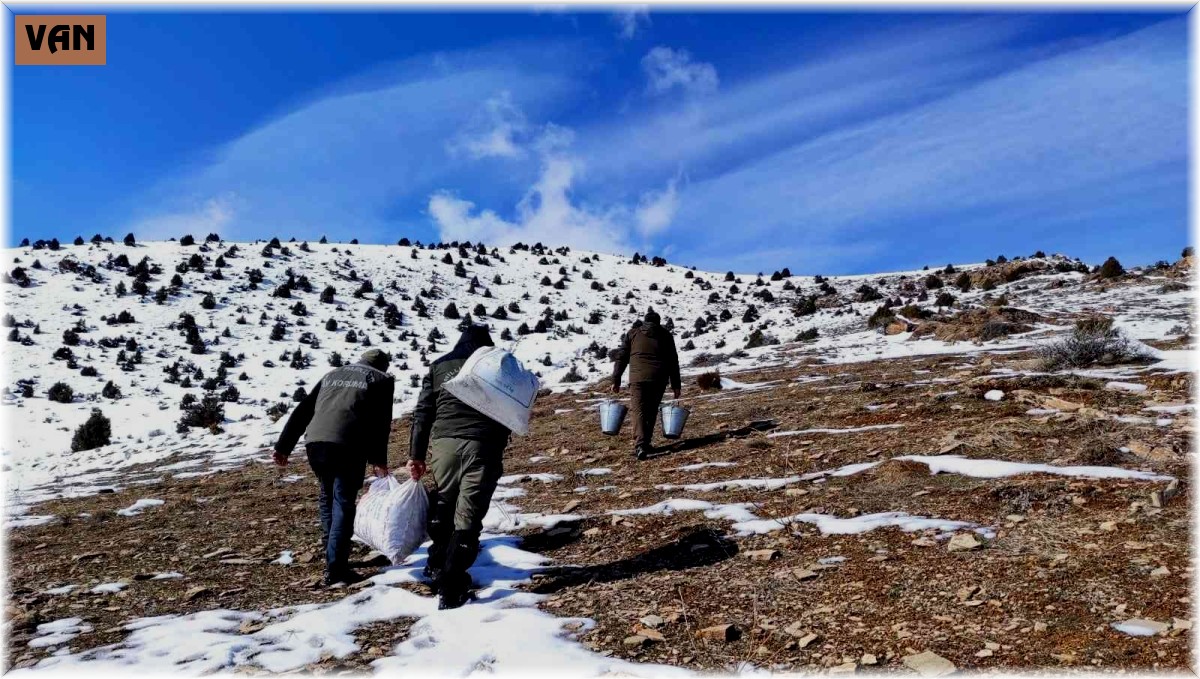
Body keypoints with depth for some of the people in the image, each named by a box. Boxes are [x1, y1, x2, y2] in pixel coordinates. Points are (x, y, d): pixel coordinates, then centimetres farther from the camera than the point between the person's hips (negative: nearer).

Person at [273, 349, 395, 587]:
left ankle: (333, 553, 32)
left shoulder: (332, 375, 30)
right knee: (343, 504, -1)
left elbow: (302, 411, 25)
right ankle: (336, 570, -5)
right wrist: (378, 458, 2)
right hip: (347, 445, -5)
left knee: (328, 497, 23)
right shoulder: (382, 380, 16)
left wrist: (283, 446, 25)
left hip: (314, 441, 5)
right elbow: (381, 422, 3)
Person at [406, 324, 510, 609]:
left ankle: (437, 569, 29)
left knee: (442, 507, 21)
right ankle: (450, 588, 1)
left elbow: (423, 412, 12)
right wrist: (499, 445, 15)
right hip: (484, 445, -2)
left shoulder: (439, 366, 18)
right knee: (467, 516, 2)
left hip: (444, 442, 2)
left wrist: (416, 454, 12)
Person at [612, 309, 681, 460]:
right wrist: (676, 385, 14)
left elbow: (621, 358, 10)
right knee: (651, 411, 15)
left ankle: (640, 445, -21)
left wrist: (616, 380, 12)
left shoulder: (633, 333, 15)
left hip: (638, 377, -1)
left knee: (639, 411, -6)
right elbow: (673, 361, 13)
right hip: (659, 378, 2)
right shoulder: (665, 334, 17)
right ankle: (645, 443, 19)